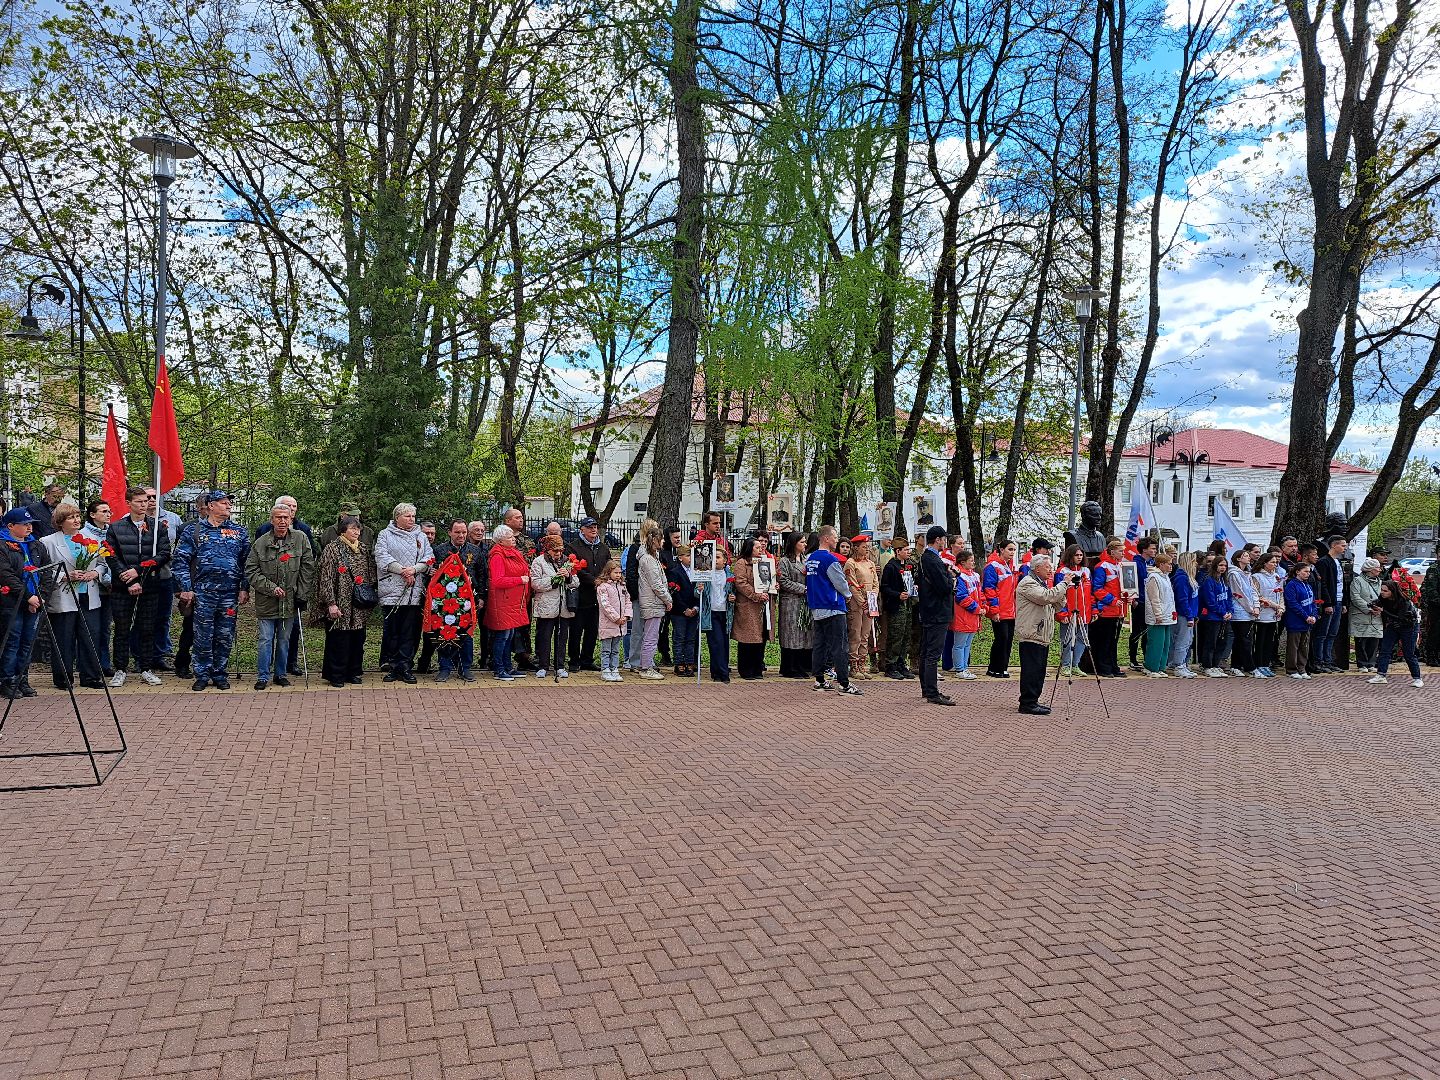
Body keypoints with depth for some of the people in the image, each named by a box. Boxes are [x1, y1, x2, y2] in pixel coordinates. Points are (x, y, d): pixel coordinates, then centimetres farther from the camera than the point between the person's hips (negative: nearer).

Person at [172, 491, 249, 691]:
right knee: (203, 637, 2)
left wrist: (244, 588, 4)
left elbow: (247, 561, 11)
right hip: (203, 591, -2)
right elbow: (181, 560, 2)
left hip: (230, 592, 2)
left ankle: (220, 675, 18)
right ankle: (202, 675, 13)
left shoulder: (239, 531, 10)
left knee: (225, 637, 7)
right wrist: (186, 588, -5)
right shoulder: (193, 531, 4)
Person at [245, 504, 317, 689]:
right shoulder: (261, 543, -4)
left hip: (290, 601, 2)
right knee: (265, 639, 1)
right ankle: (263, 676, 11)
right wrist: (271, 588, -13)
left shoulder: (300, 539, 0)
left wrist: (302, 594, -3)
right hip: (266, 602, -1)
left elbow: (307, 568, 1)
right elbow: (251, 571, -3)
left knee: (284, 640, 12)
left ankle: (281, 674, 23)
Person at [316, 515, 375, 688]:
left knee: (357, 639, 7)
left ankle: (354, 673, 18)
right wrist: (331, 603, -16)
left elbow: (371, 575, 20)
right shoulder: (332, 549, -6)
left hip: (359, 606, 5)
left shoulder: (364, 550, 12)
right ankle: (336, 676, 8)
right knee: (338, 640, -2)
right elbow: (326, 578, -10)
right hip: (340, 604, -5)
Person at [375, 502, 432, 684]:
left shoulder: (421, 536, 16)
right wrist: (402, 570, -15)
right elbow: (382, 557, -6)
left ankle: (406, 667, 6)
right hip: (392, 590, -2)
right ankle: (392, 666, 10)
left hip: (415, 591, 2)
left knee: (410, 631, 1)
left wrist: (414, 569, -12)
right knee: (391, 630, 2)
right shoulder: (385, 535, 7)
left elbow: (429, 558, 6)